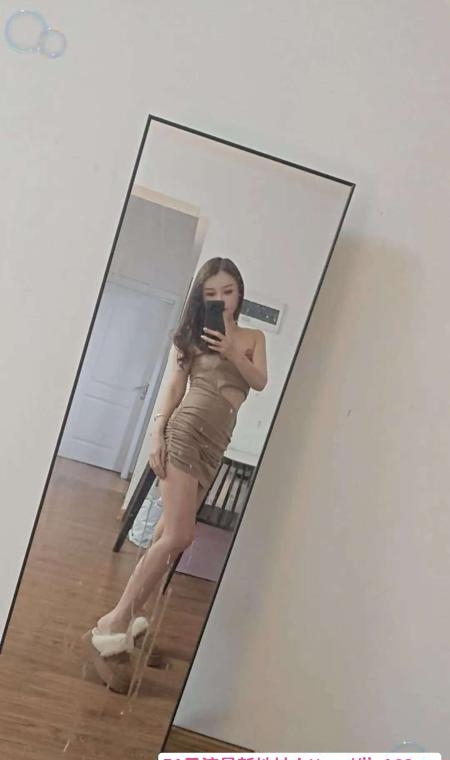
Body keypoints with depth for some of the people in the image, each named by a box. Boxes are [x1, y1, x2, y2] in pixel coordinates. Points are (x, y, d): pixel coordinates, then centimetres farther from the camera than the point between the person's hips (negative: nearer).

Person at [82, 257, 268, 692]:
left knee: (168, 535, 9)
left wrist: (232, 353, -9)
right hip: (186, 430, -5)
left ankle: (127, 616, 22)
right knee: (177, 536, -12)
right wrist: (157, 432, -13)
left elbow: (261, 382, 5)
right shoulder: (190, 335, 5)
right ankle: (114, 627, -2)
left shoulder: (253, 337, 18)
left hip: (215, 443, 5)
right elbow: (173, 387, -3)